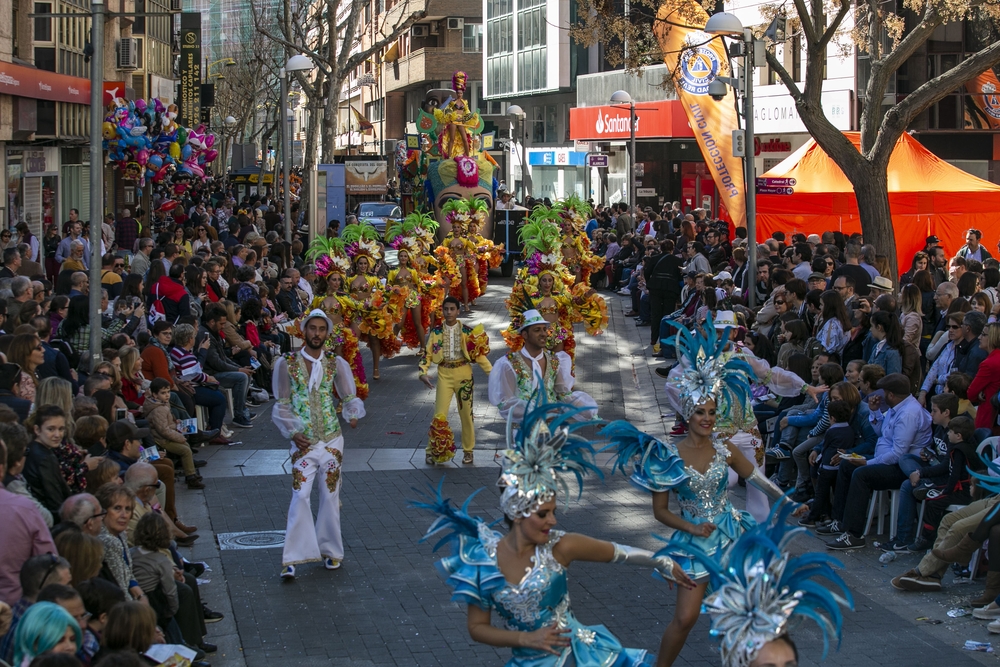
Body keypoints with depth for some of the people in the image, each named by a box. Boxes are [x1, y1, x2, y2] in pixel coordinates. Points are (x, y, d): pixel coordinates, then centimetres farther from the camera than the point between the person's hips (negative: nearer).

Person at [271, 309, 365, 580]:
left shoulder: (336, 363, 3)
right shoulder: (288, 363, -2)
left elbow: (348, 395, 7)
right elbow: (282, 404, 2)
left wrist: (353, 414, -12)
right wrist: (293, 433, -8)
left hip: (331, 440, 2)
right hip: (304, 442, -2)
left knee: (330, 496, 7)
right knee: (300, 497, -10)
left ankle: (330, 550, 21)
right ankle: (293, 559, -10)